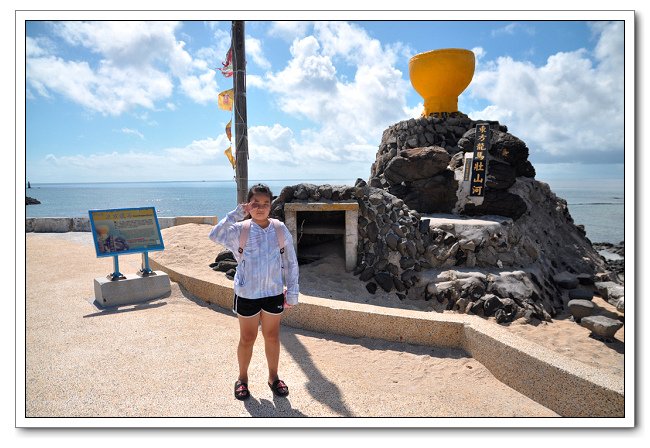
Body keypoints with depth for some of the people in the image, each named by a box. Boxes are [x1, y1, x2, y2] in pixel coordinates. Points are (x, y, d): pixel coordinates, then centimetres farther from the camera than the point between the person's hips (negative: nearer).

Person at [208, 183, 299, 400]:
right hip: (247, 294, -1)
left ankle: (273, 376, 36)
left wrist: (292, 292, 0)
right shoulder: (240, 230, -9)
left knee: (272, 337, 16)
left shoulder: (280, 229, -6)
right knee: (247, 339, 14)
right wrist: (236, 214, -26)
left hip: (274, 293, 1)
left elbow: (291, 263, 0)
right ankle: (242, 378, 35)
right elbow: (216, 235, -29)